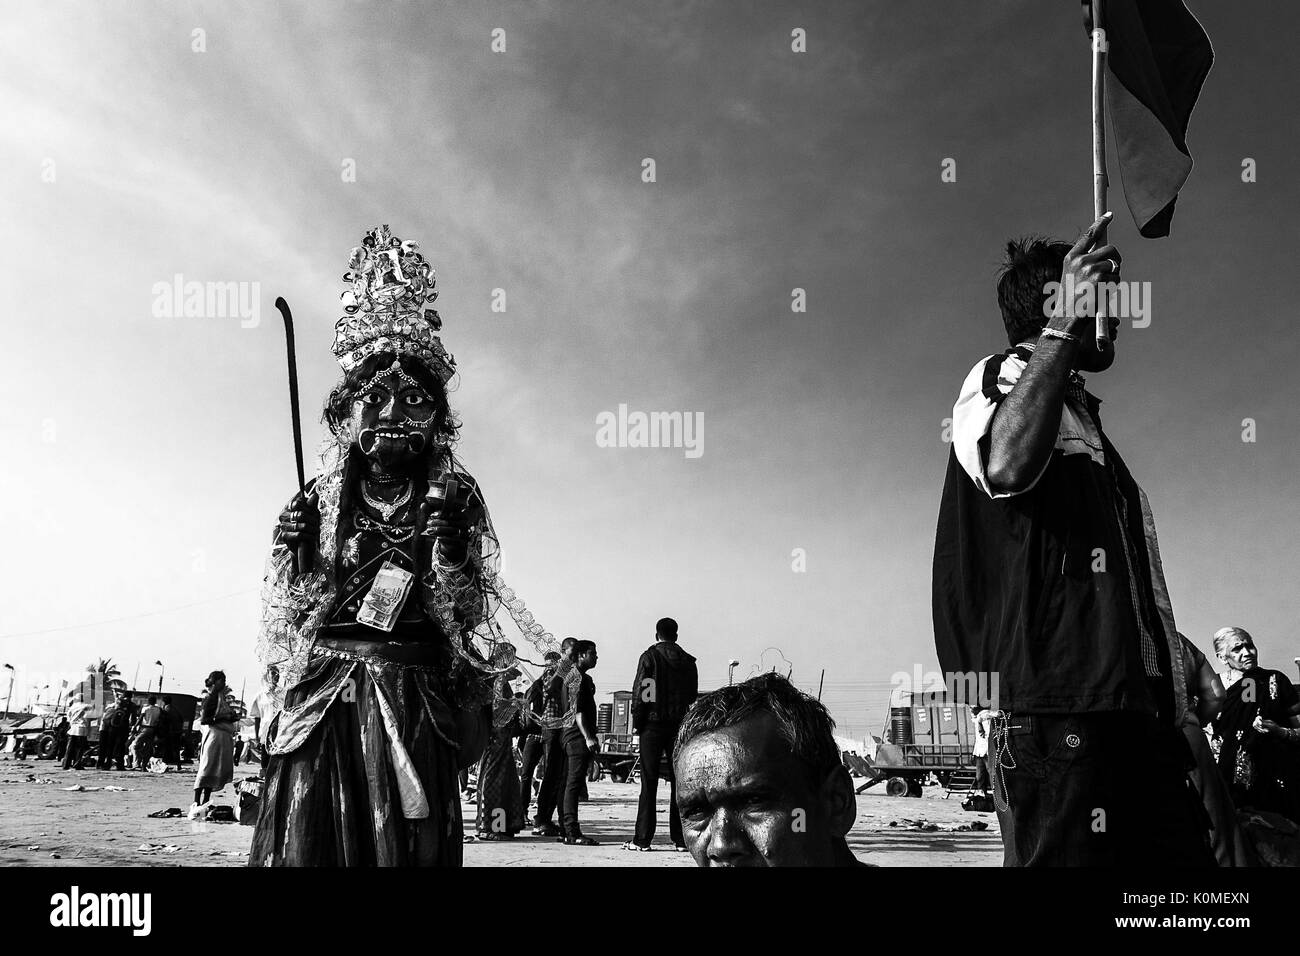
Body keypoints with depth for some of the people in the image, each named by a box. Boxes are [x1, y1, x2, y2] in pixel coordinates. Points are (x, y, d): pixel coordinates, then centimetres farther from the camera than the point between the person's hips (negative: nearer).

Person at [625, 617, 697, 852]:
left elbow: (640, 692, -7)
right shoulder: (688, 661, 8)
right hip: (680, 726, 3)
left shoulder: (649, 657, -4)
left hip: (653, 725, -3)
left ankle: (643, 838, -4)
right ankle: (680, 838, 6)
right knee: (679, 782, 6)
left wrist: (636, 722, -1)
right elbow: (693, 696, 9)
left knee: (649, 782, -2)